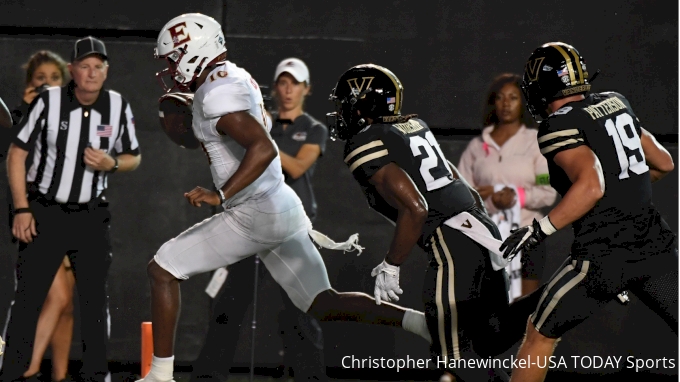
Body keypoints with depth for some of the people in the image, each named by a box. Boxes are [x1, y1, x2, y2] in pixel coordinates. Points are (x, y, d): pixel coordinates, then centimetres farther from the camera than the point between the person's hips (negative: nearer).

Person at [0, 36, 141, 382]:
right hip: (44, 212, -3)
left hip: (91, 217, 3)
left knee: (95, 298, 6)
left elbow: (134, 157, 11)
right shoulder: (47, 102, -10)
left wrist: (111, 164, -12)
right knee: (28, 297, -4)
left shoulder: (118, 107, -1)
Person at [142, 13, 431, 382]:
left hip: (254, 215, -9)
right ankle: (422, 322, -2)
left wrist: (219, 195, -27)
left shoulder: (216, 93, -17)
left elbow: (263, 149, -29)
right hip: (283, 209, 9)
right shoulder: (236, 77, 12)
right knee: (324, 304, 11)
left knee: (161, 270, 2)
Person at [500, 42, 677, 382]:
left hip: (603, 257, -6)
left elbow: (591, 186, -23)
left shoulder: (559, 127, -9)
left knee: (541, 334, 13)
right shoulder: (616, 103, 11)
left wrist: (539, 230, -18)